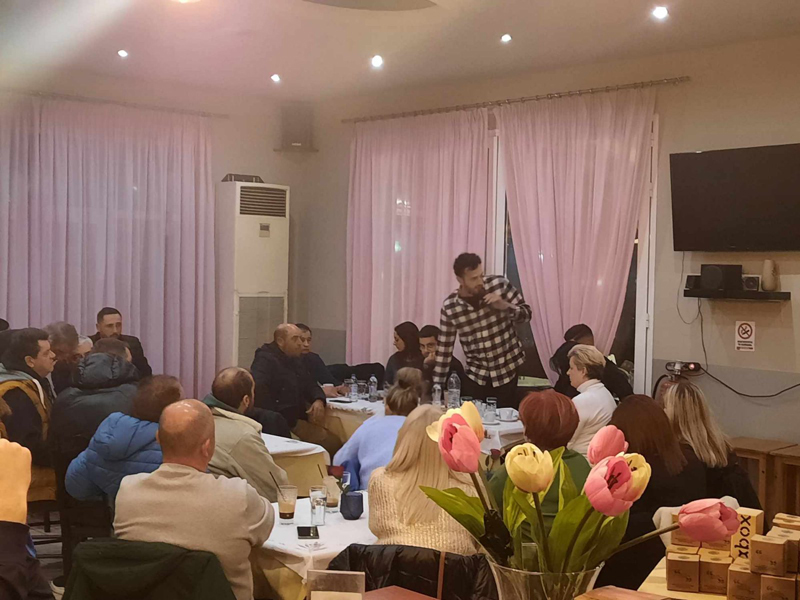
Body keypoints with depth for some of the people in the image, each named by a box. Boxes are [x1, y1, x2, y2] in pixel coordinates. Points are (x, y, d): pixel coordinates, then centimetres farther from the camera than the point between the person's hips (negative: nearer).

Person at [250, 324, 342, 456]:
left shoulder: (294, 360, 18)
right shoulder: (265, 360, -12)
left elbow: (310, 385, 20)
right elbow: (257, 389, -29)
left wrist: (319, 400, -4)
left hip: (298, 418, 9)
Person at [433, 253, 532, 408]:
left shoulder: (499, 285, -12)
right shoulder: (449, 307, -11)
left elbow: (526, 314, -2)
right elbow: (444, 349, -4)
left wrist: (505, 306, -23)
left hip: (507, 370, 0)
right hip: (476, 375, 0)